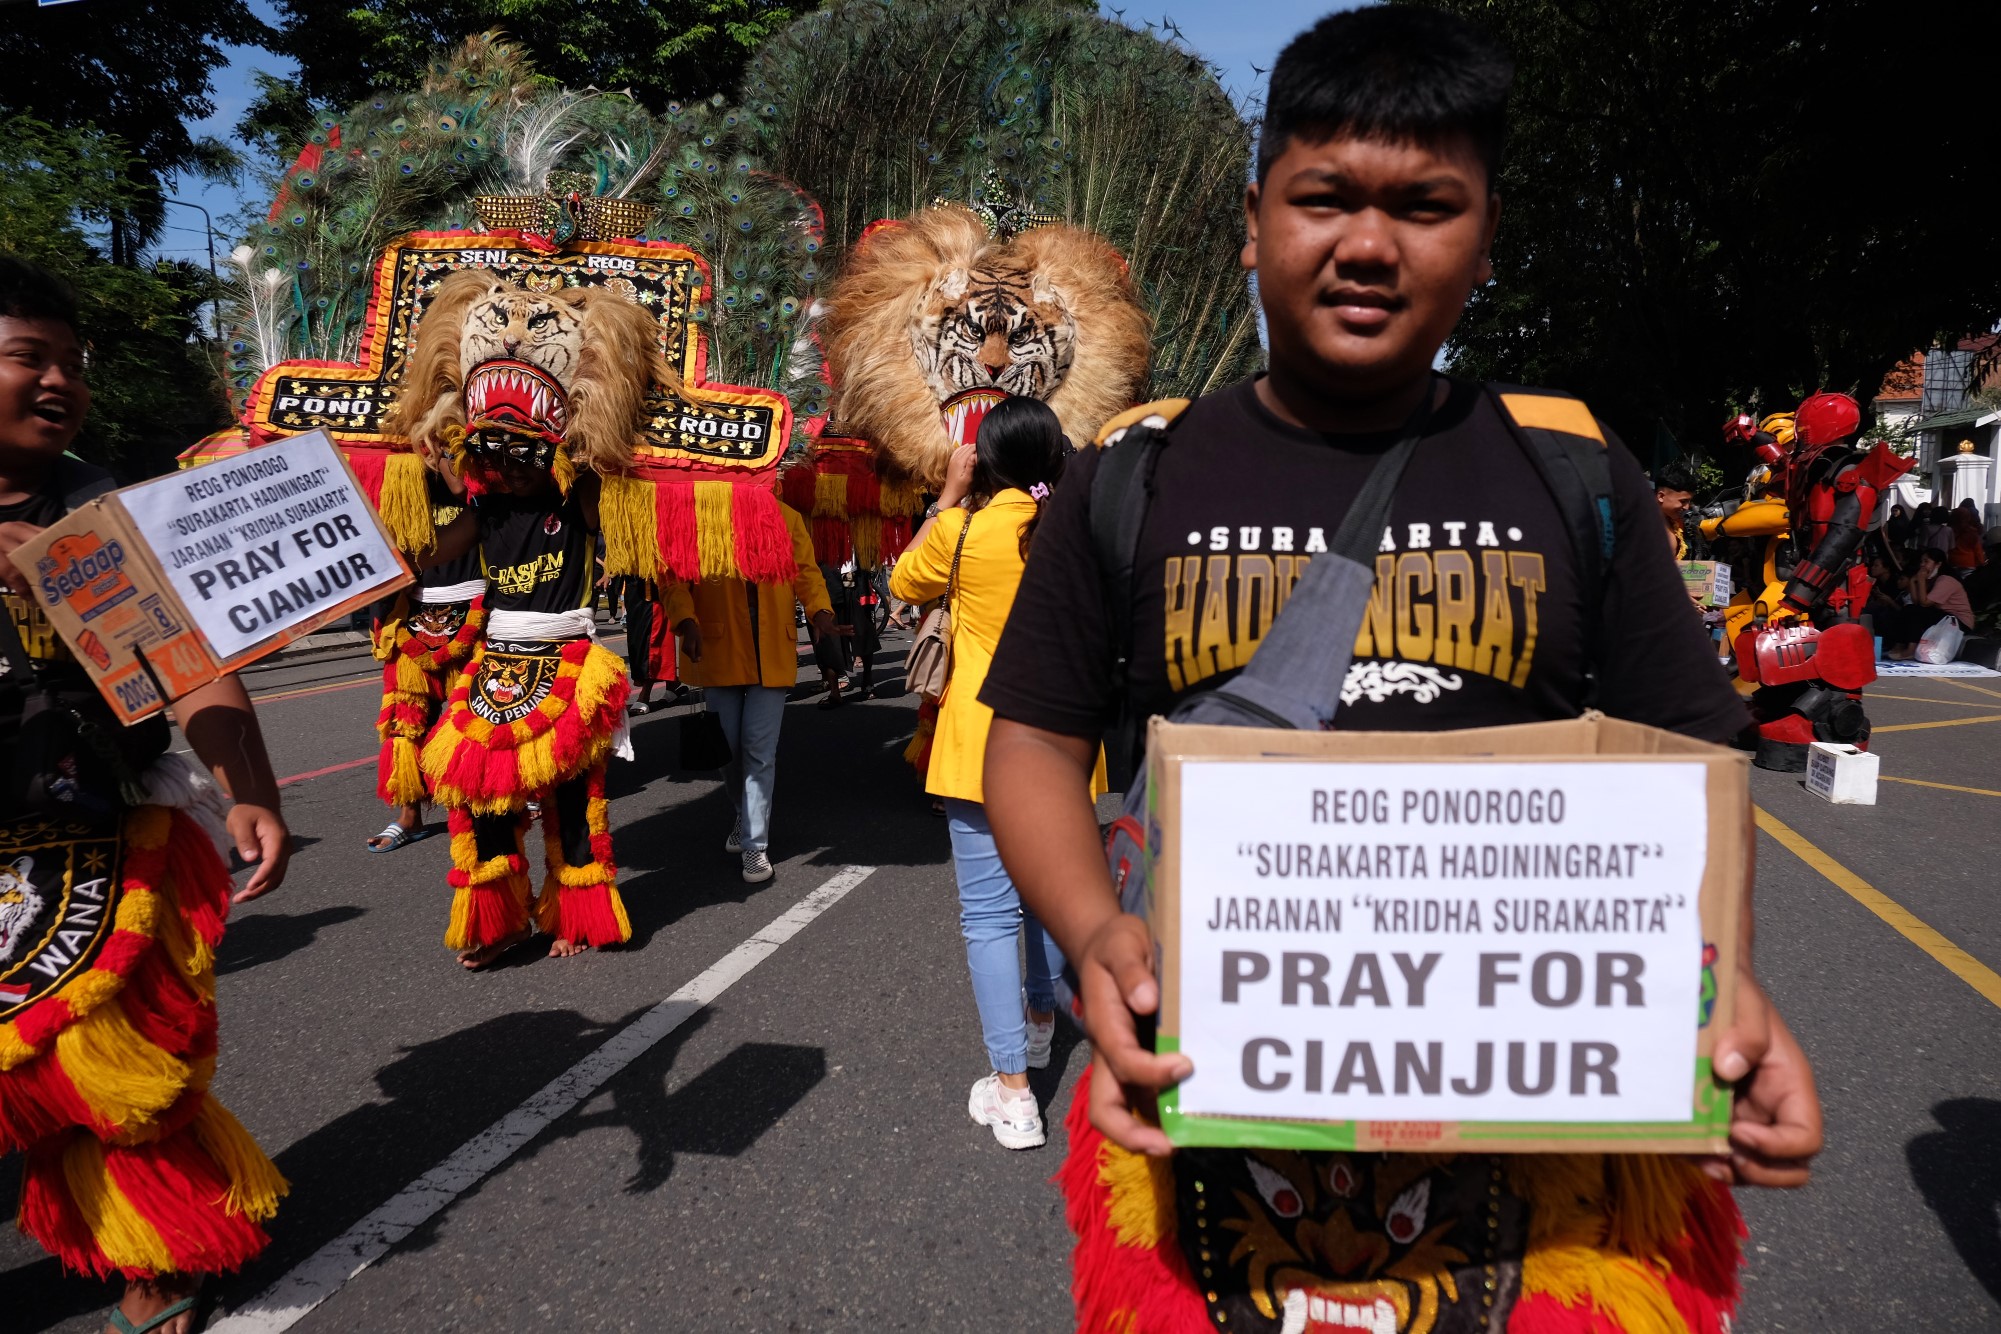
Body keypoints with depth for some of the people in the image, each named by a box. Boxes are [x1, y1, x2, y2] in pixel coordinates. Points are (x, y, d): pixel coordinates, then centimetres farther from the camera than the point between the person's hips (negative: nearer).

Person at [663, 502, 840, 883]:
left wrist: (820, 613, -12)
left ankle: (755, 843, 6)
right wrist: (686, 621, -23)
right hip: (718, 652, 0)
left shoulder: (787, 518, 5)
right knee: (729, 745, 12)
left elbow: (807, 572, 6)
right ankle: (745, 816, 37)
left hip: (772, 655, 0)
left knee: (760, 749, -2)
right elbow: (674, 578, -6)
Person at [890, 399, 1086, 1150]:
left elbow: (906, 583, 8)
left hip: (985, 745, -4)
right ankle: (1040, 1023, 43)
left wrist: (950, 495, 11)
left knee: (990, 911, 0)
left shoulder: (964, 529, -11)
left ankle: (1012, 1089, 0)